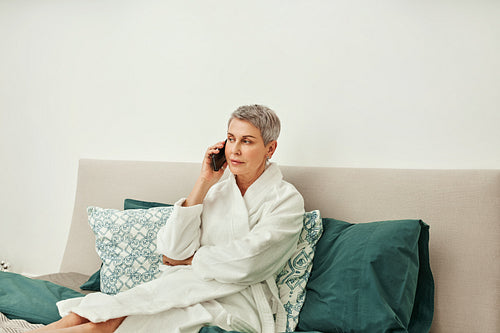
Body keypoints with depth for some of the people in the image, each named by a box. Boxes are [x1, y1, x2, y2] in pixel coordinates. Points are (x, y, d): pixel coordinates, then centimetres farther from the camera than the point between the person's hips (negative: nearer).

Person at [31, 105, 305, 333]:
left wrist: (189, 259, 2)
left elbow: (243, 264, -14)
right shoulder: (217, 191, 17)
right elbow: (172, 250, 2)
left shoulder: (286, 199, 0)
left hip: (236, 303, -5)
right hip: (185, 289, 5)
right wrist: (203, 183, 0)